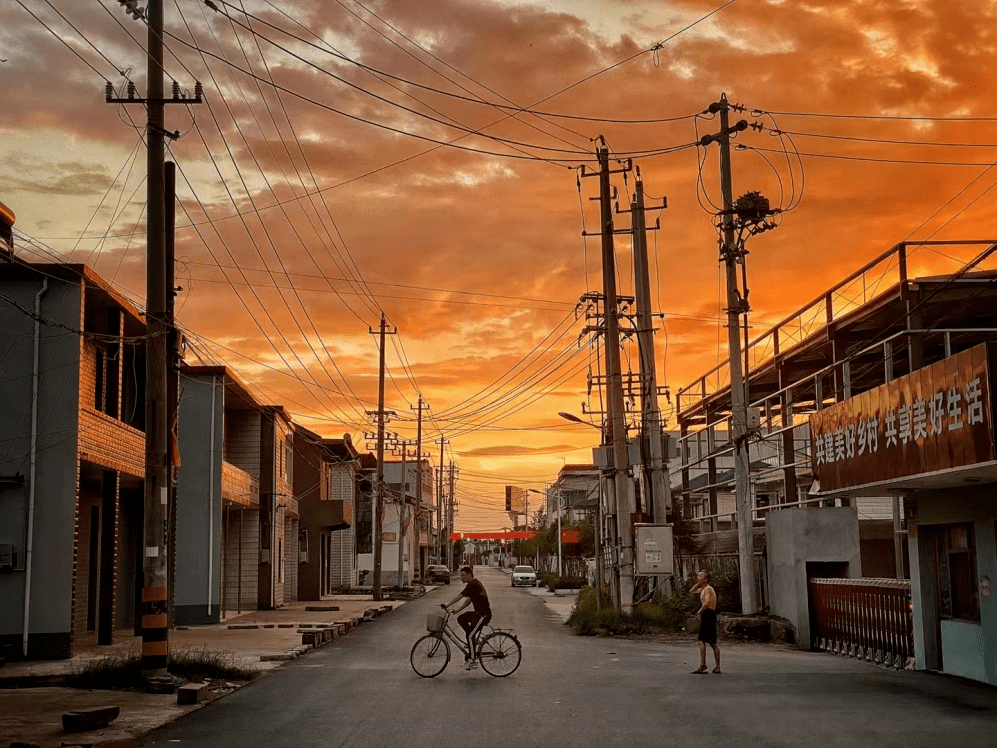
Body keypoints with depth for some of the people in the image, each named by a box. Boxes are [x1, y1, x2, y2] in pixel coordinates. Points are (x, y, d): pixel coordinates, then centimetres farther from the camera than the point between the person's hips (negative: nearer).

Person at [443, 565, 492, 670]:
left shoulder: (473, 585, -17)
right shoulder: (474, 584, 14)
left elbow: (460, 596, -21)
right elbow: (469, 600, 18)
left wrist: (447, 605, -18)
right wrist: (458, 609, 13)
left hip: (483, 614, -10)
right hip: (478, 612, 10)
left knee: (470, 636, -9)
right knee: (461, 619, 11)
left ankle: (472, 661, -3)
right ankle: (473, 640, 13)